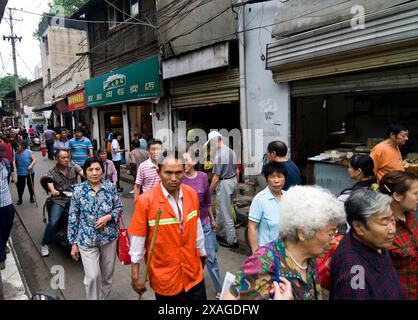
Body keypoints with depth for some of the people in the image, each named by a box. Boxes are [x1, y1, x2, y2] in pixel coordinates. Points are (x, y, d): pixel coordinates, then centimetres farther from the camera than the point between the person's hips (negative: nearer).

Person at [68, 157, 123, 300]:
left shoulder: (111, 187, -6)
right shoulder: (78, 190, -9)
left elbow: (119, 208, 3)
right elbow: (73, 218, -3)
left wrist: (108, 217, -17)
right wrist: (73, 243, -1)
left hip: (109, 237, 2)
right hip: (87, 240, -2)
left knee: (107, 274, 16)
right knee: (92, 276, -5)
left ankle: (104, 297, 39)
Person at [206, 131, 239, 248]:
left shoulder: (219, 155, -21)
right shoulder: (231, 151, 5)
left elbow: (216, 178, -20)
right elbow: (237, 170, 12)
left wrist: (209, 192, -9)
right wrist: (236, 184, 22)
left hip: (224, 184, -9)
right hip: (233, 181, 9)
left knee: (226, 214, 2)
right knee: (222, 210, 21)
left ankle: (232, 241, 11)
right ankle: (219, 233, 35)